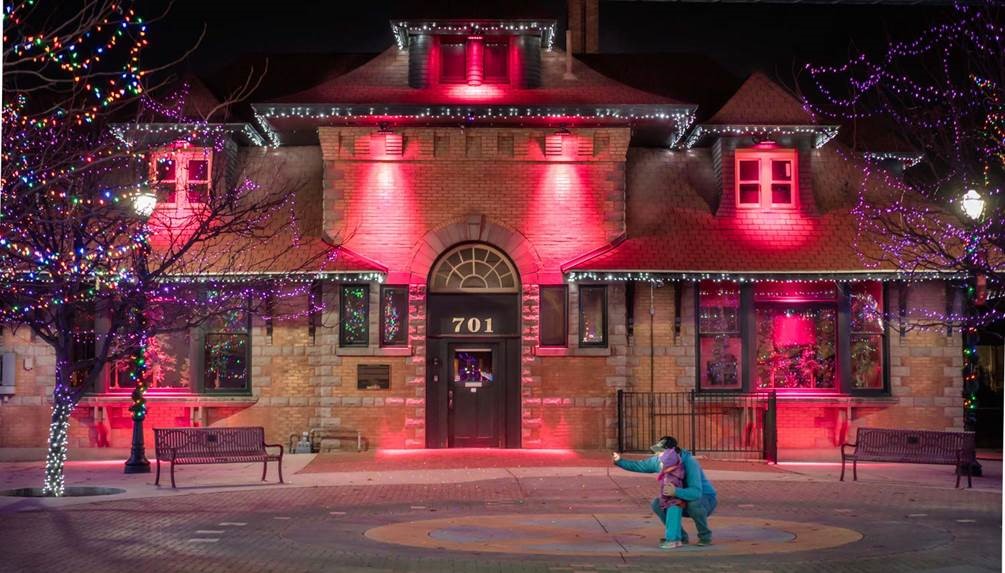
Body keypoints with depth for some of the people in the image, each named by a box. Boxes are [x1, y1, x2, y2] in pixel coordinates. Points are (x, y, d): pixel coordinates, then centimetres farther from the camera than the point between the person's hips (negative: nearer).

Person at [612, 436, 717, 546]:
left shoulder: (689, 463, -34)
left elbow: (696, 493, -45)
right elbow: (639, 466, 3)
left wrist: (675, 492, -59)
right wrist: (619, 461, -9)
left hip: (706, 499, -7)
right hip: (682, 501, 7)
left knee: (694, 503, -39)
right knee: (657, 504, -11)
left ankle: (705, 537, -12)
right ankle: (680, 536, 3)